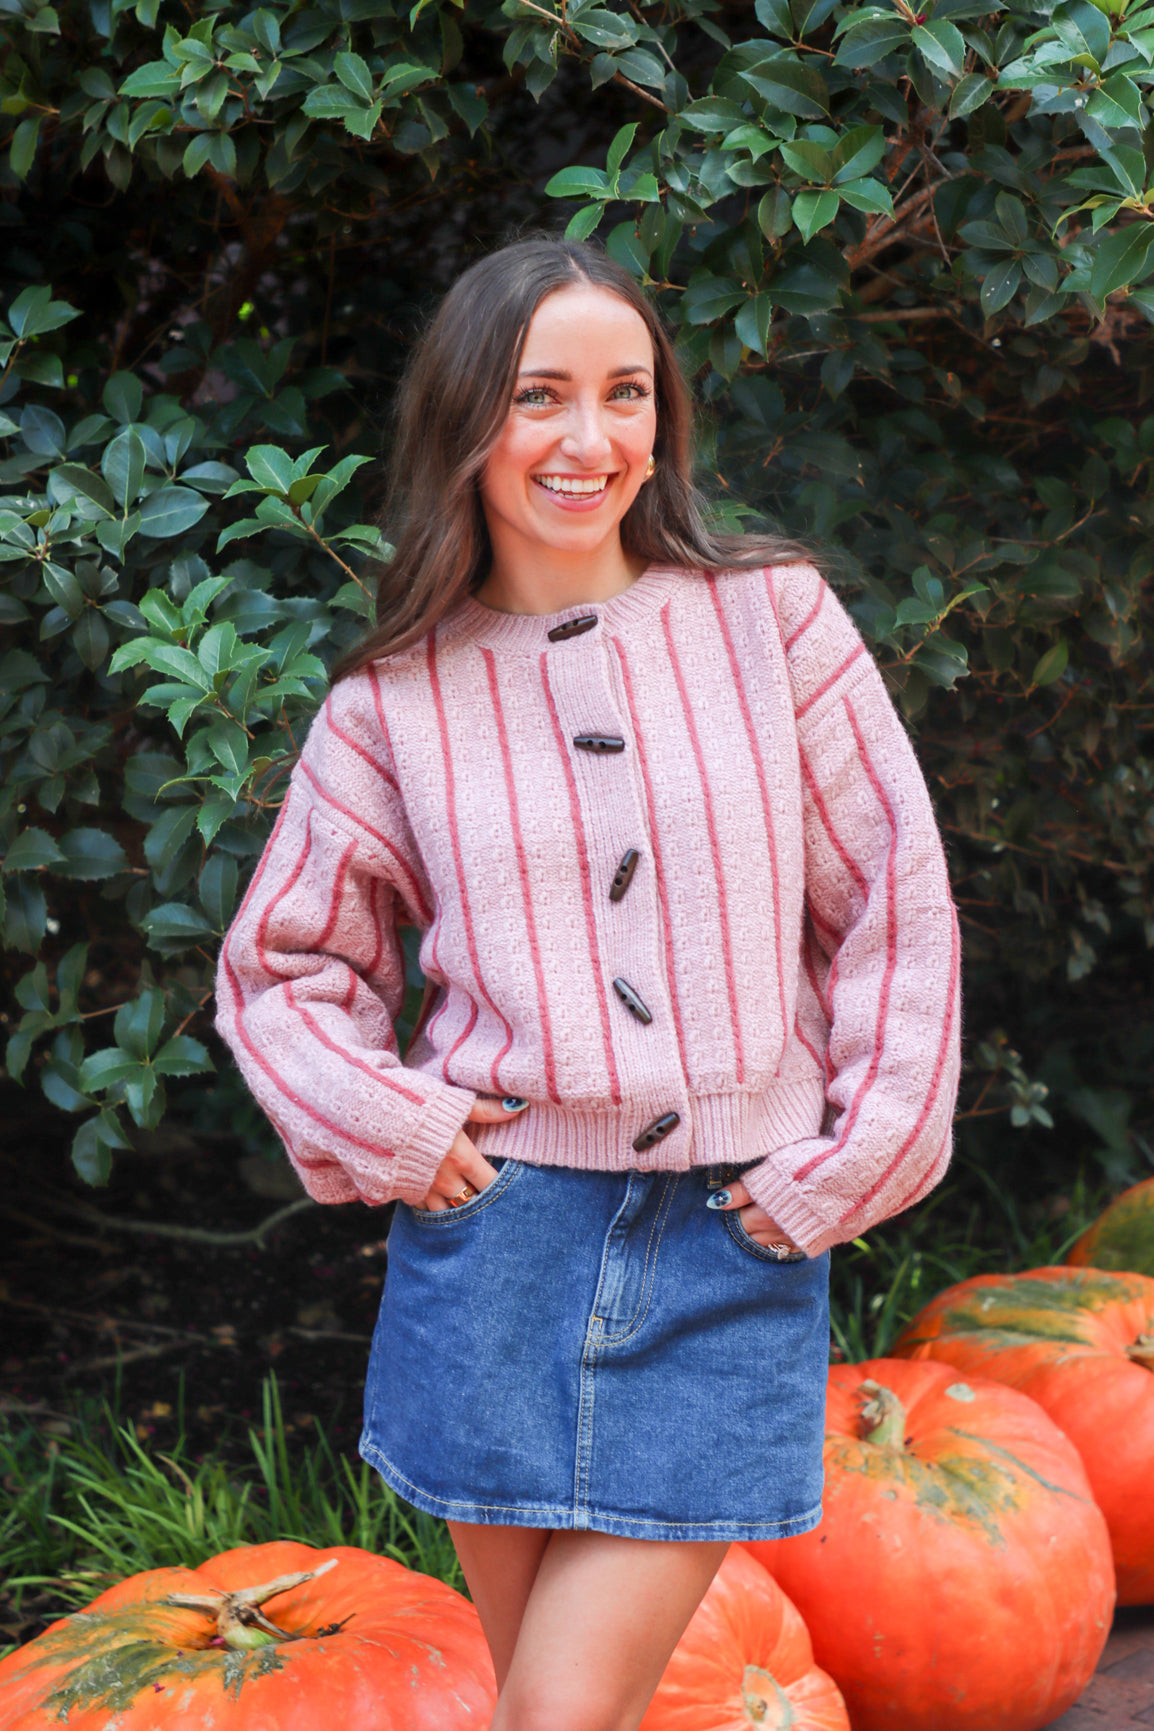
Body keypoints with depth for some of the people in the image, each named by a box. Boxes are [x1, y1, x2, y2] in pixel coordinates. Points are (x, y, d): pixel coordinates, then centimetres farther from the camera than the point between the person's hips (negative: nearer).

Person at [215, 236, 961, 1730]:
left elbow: (895, 906, 5)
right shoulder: (396, 700, 3)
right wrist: (386, 1126, -2)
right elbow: (277, 970, 13)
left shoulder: (774, 620, 2)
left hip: (734, 1240, -1)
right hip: (499, 1231, 1)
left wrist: (849, 1170, 0)